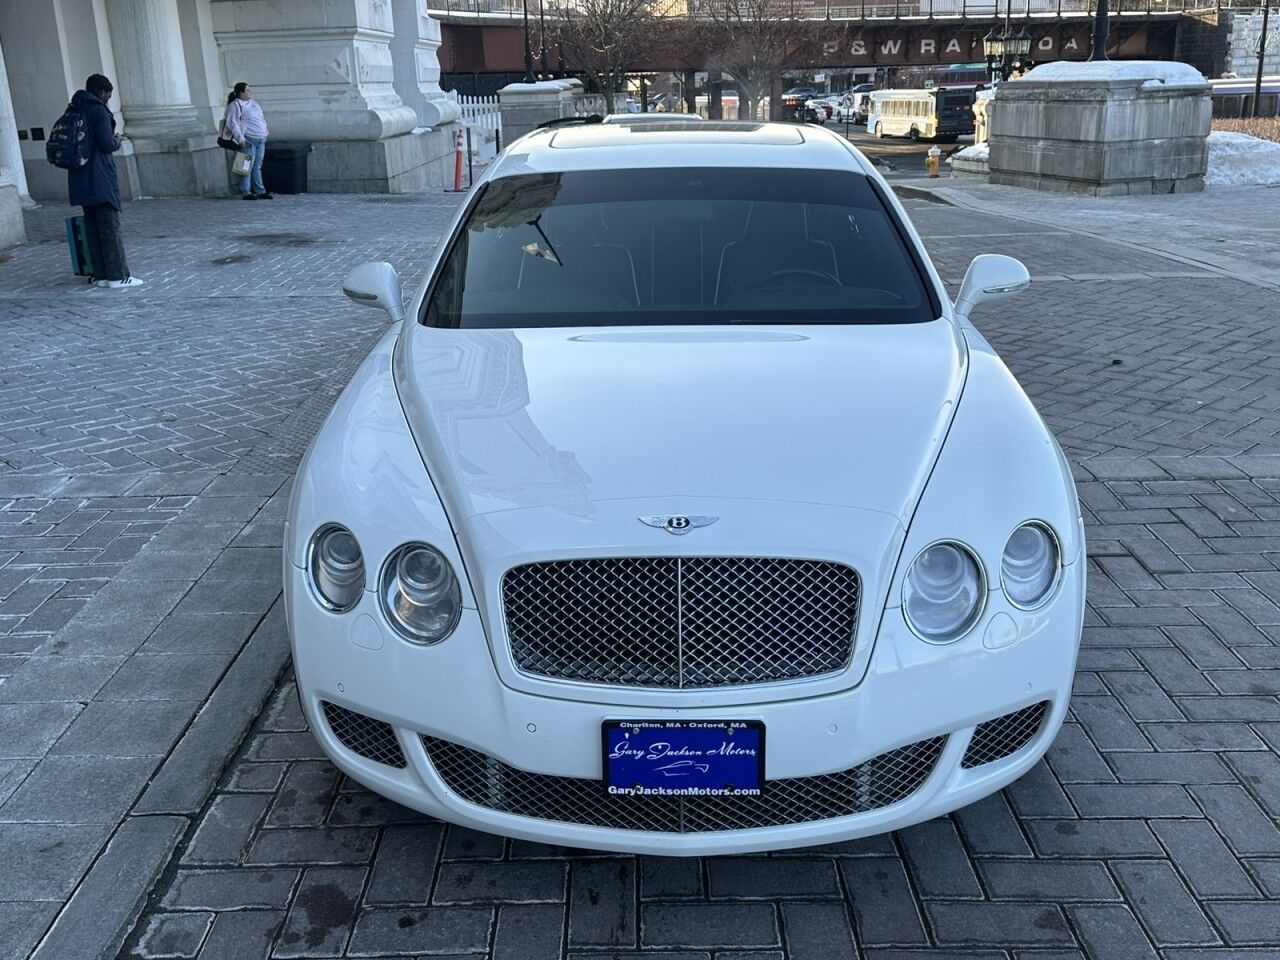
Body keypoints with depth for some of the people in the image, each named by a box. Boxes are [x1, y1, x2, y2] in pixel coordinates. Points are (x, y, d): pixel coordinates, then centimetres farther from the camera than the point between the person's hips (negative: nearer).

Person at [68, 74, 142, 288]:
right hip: (100, 179, -8)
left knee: (92, 228, 10)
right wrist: (118, 141, 5)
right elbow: (107, 144, -17)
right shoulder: (98, 110, -10)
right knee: (110, 227, -5)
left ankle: (100, 275, 12)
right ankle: (118, 276, -5)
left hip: (80, 179, 8)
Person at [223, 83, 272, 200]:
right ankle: (246, 193, -4)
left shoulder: (253, 103, 18)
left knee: (257, 166, 10)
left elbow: (262, 119, 27)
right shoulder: (235, 105, -7)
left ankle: (260, 191, 12)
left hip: (261, 140, 8)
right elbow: (232, 123, -13)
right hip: (248, 140, -8)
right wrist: (240, 139, -19)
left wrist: (265, 133, 20)